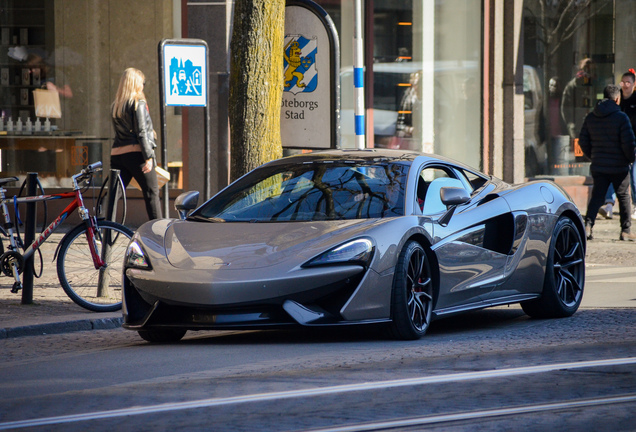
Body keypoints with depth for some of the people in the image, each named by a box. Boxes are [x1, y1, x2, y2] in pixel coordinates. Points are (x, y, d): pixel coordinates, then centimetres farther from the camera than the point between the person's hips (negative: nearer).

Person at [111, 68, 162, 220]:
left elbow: (119, 131, 14)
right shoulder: (138, 103, -6)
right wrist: (149, 157, -12)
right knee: (152, 193, 2)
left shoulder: (116, 105, 13)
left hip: (117, 154, 6)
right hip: (136, 153, -6)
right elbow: (141, 132, -11)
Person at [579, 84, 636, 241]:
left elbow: (583, 140, 10)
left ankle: (588, 224, -13)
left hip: (598, 166, 4)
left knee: (597, 197, 6)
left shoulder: (590, 117, 5)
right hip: (619, 167, -4)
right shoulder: (621, 117, -12)